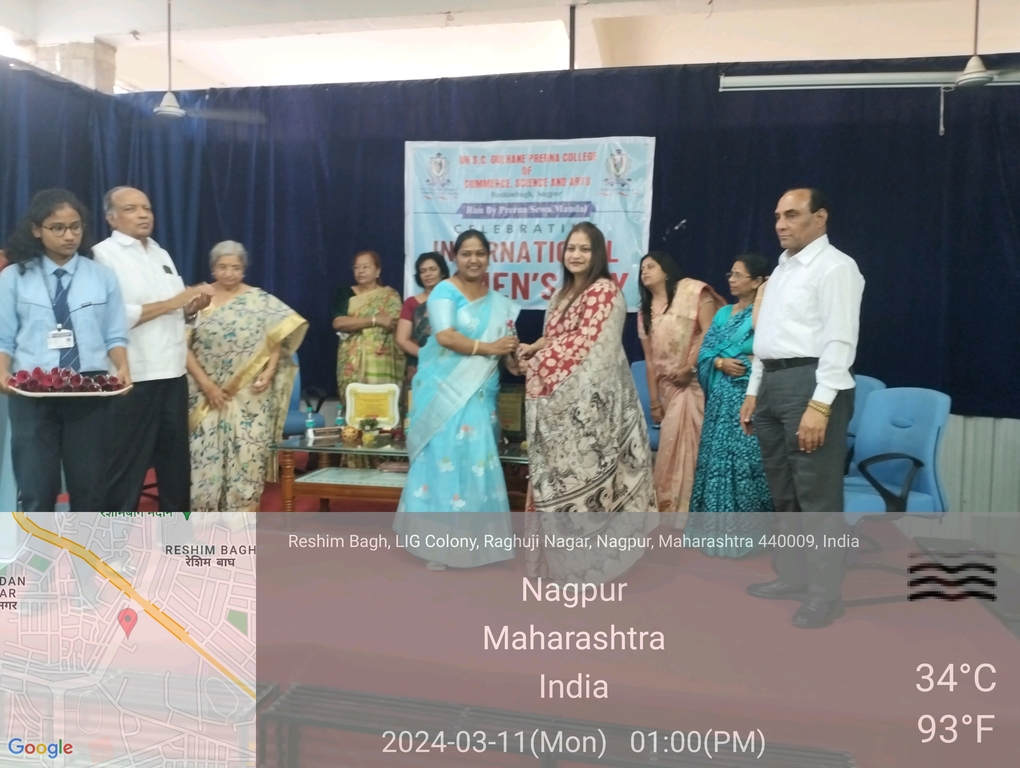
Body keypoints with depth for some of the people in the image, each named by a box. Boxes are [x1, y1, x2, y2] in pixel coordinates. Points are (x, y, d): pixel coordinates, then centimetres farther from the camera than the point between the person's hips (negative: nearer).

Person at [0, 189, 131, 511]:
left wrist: (123, 368, -15)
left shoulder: (102, 276, 6)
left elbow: (114, 336, 4)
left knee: (89, 486, 10)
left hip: (90, 392, 1)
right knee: (37, 489, 5)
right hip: (32, 393, 0)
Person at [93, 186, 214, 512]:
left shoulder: (161, 255, 16)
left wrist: (195, 304, -1)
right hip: (132, 379, -7)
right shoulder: (103, 255, -8)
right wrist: (172, 303, -17)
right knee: (126, 466, 2)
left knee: (176, 458, 16)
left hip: (172, 375, 8)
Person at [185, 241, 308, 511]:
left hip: (250, 396, -1)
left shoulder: (261, 301, 2)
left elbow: (278, 338, 2)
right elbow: (185, 346, -2)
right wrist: (205, 383, -10)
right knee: (206, 456, 2)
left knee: (247, 456, 0)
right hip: (208, 394, 1)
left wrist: (269, 372, -13)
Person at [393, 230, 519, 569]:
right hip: (444, 388, -5)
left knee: (476, 459, 5)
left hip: (478, 392, 5)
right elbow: (445, 336, -19)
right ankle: (436, 539, 6)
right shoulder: (445, 291, -6)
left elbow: (506, 345, 14)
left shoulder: (497, 302, 12)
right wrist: (489, 348, -18)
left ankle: (468, 535, 15)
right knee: (444, 458, -3)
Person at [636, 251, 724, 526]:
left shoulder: (692, 292, 0)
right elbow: (650, 359, 14)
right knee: (673, 442, 3)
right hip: (668, 386, 5)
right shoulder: (645, 311, 18)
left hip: (696, 380, -5)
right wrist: (654, 401, 10)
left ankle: (679, 509, -1)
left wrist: (691, 367, -19)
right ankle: (670, 507, 10)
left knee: (684, 440, -9)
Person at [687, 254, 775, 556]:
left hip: (749, 398, -7)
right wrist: (720, 363, -8)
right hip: (720, 398, 7)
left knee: (743, 461, -5)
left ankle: (742, 533, 5)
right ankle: (718, 529, 19)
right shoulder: (723, 312, 15)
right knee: (716, 458, 9)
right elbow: (704, 352, 9)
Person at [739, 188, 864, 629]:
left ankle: (824, 593, 10)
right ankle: (793, 576, 29)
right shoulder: (781, 269, 20)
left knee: (817, 495, -2)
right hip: (772, 384, 9)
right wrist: (753, 391, 18)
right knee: (783, 493, 16)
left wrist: (819, 405, -22)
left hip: (810, 382, -9)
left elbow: (840, 341, -16)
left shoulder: (835, 266, -7)